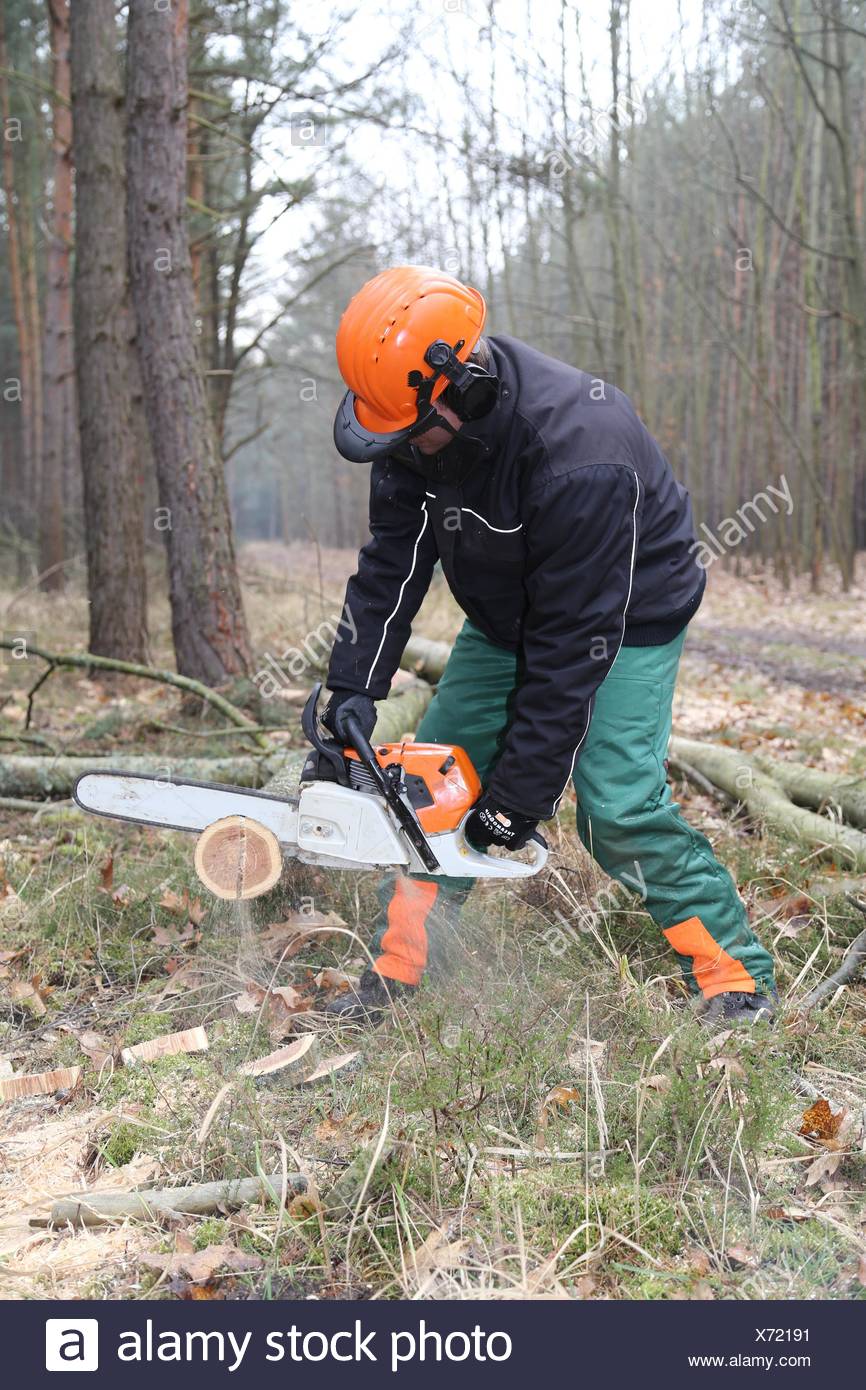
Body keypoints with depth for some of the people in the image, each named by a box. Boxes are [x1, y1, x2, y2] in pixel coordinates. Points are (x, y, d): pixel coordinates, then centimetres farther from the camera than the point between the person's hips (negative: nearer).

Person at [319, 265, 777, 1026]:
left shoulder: (578, 454, -39)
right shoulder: (418, 419, -18)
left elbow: (572, 646, -34)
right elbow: (392, 562, -9)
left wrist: (519, 795, -28)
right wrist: (354, 689, -18)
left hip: (629, 613, -7)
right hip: (507, 614, 7)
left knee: (618, 804, -19)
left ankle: (738, 978, -1)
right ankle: (395, 975, 14)